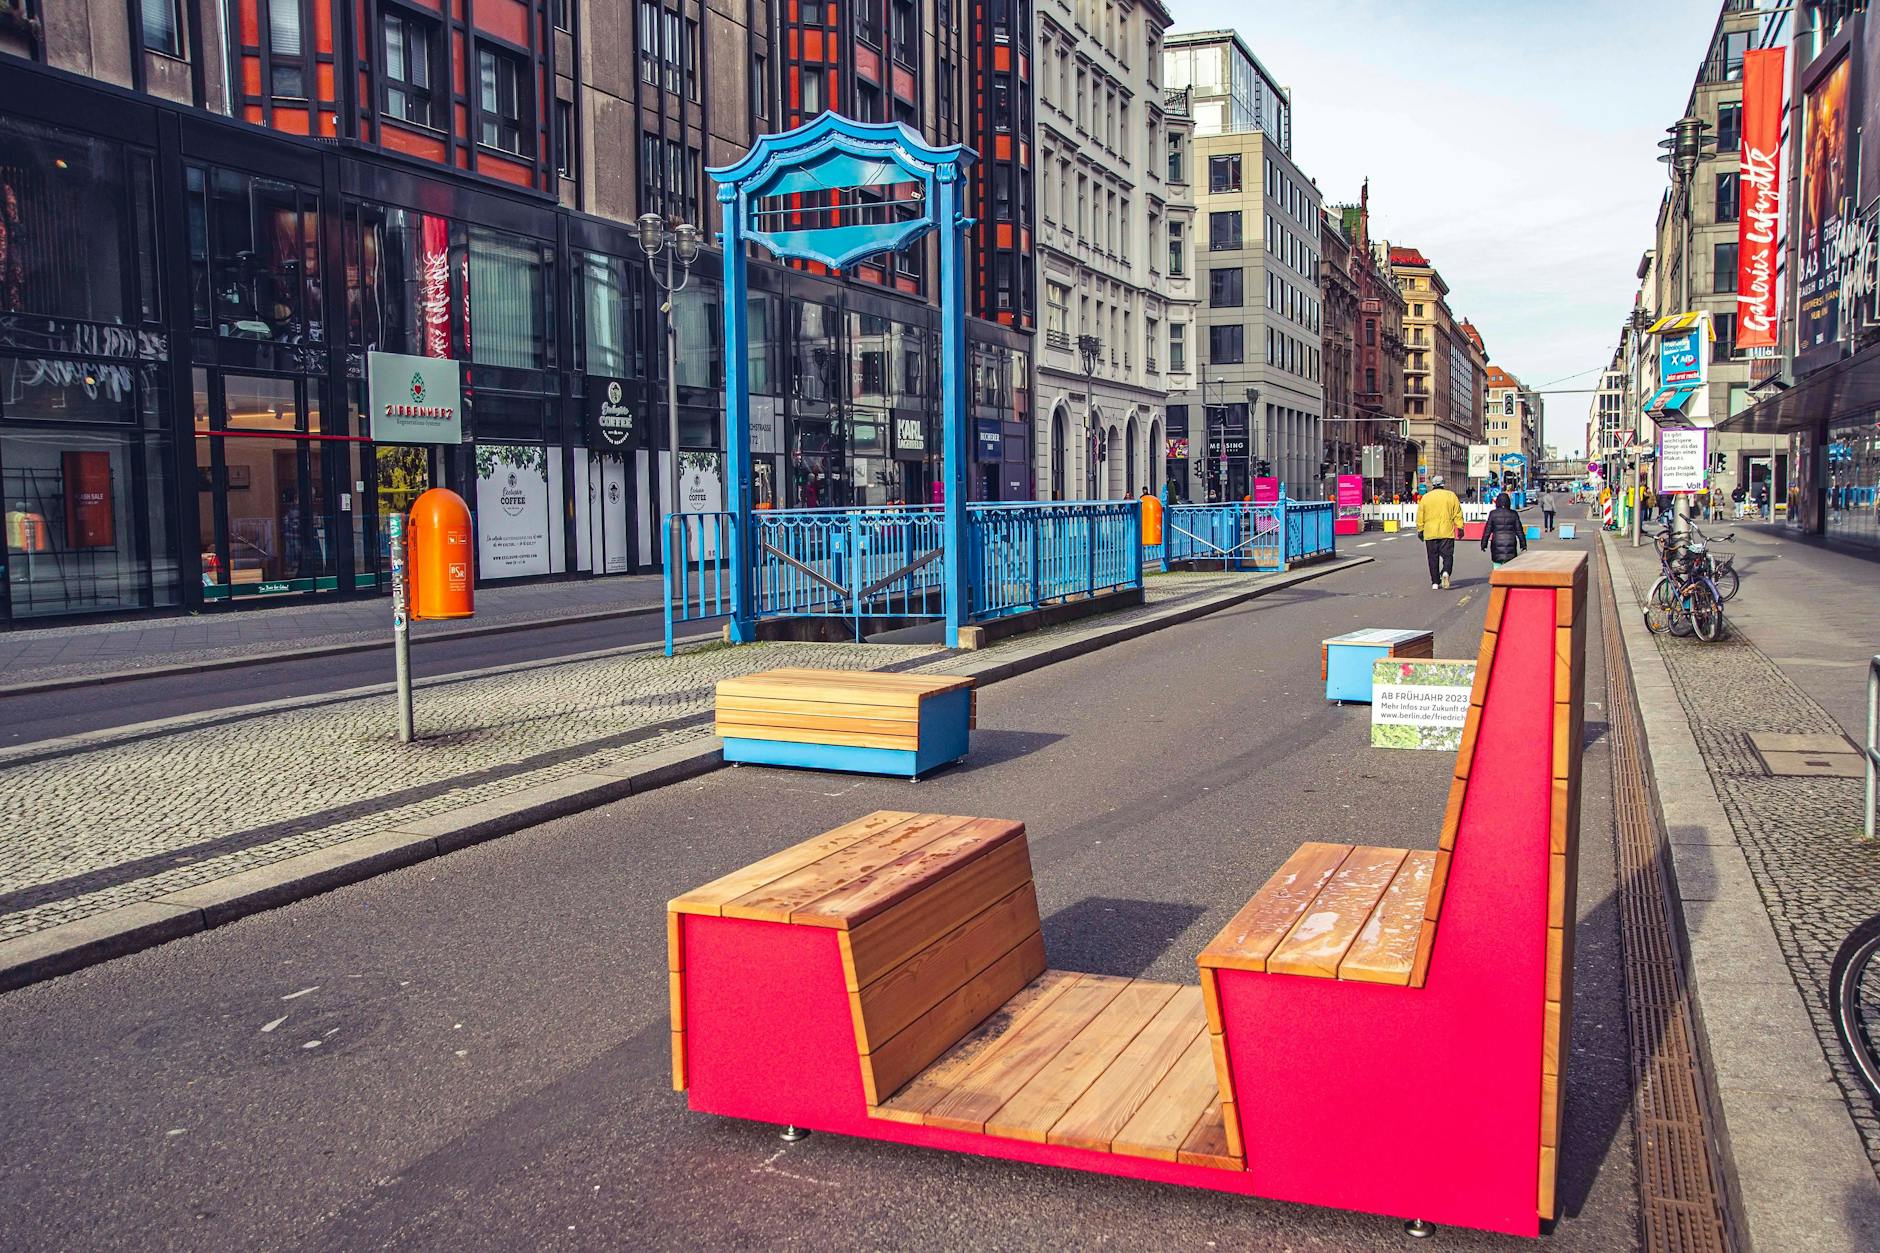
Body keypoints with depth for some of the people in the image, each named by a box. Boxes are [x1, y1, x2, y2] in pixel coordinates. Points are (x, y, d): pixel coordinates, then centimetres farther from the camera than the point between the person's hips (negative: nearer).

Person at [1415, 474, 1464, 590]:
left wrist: (1420, 530, 12)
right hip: (1447, 532, -1)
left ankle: (1435, 582, 5)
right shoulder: (1451, 495, 2)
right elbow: (1457, 514, 1)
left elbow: (1420, 516, 4)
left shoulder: (1425, 497, 2)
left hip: (1430, 533, 1)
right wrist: (1460, 527, 6)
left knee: (1433, 558, 6)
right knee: (1447, 555, 4)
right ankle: (1446, 572, -24)